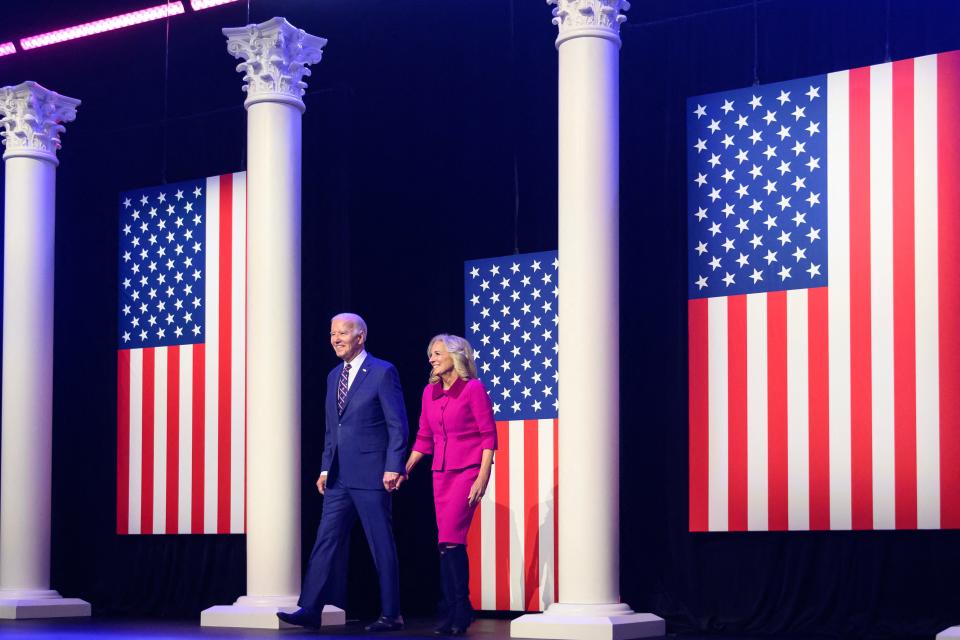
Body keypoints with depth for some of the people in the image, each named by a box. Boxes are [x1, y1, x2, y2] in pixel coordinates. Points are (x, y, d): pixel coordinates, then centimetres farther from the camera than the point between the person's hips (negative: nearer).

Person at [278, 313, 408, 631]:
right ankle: (310, 609, 3)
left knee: (381, 545, 0)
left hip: (371, 474, -7)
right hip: (339, 477, 7)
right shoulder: (334, 376, 16)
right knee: (326, 542, 3)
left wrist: (392, 468, -15)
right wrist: (325, 468, 13)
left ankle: (391, 614, 8)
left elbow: (398, 425, -9)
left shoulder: (383, 372, -6)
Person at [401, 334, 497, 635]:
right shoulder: (430, 392, 11)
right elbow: (424, 439, 16)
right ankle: (452, 612, 11)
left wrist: (482, 477, -14)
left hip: (467, 472, -6)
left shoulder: (473, 388, -7)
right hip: (441, 473, 6)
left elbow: (489, 435, -8)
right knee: (447, 543, 5)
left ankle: (458, 611, -5)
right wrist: (403, 470, 10)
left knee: (450, 538, -14)